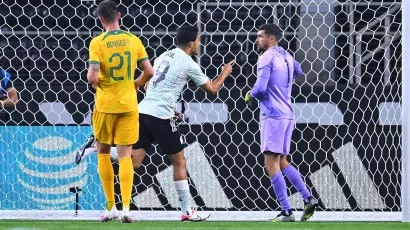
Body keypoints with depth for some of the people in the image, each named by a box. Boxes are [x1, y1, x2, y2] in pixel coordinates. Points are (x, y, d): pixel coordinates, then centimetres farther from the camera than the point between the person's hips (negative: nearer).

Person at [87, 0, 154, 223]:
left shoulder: (97, 43, -10)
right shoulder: (133, 40, -1)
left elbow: (92, 77, -18)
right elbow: (149, 71, -2)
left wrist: (96, 83, 5)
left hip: (105, 104, -2)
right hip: (128, 104, 2)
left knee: (103, 152, 15)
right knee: (125, 156, 4)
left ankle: (111, 206, 12)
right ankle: (126, 207, -9)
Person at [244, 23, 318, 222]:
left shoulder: (267, 58, -11)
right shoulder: (286, 56, 14)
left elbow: (260, 88, -21)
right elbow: (298, 71, 37)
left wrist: (249, 95, 0)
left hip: (273, 115, -9)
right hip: (287, 114, 9)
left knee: (271, 165, -8)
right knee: (282, 162, 17)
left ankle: (286, 212, -13)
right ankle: (308, 198, 6)